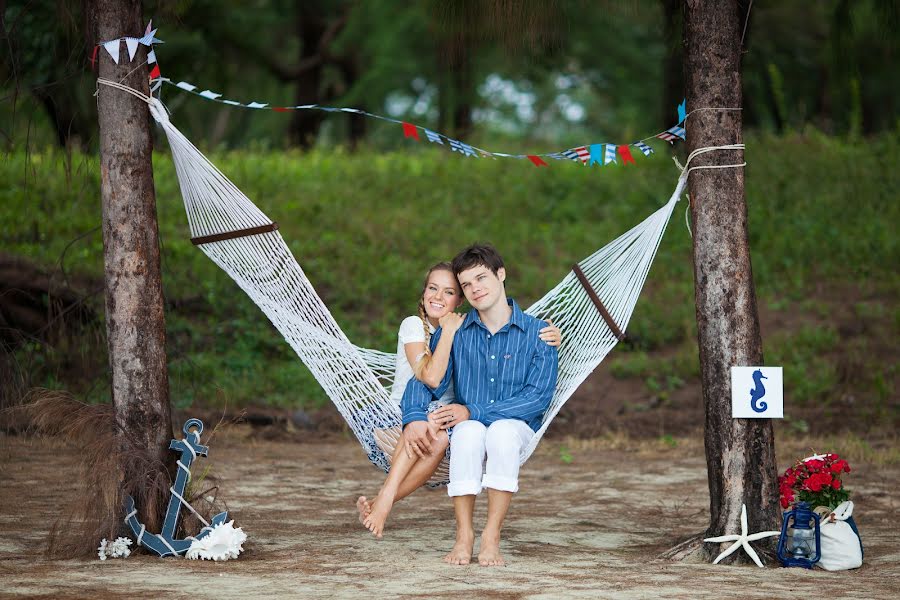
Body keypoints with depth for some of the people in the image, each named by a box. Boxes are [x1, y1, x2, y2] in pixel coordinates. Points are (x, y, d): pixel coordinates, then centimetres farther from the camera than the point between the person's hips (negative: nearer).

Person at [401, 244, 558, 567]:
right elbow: (425, 381, 0)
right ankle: (464, 535, -32)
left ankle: (491, 536, -33)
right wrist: (414, 417, -24)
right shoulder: (453, 333, 6)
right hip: (468, 429, 1)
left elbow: (539, 396, -11)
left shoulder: (537, 334, -3)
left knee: (502, 429, -38)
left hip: (517, 428, -1)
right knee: (469, 431, -36)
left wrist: (473, 412, -18)